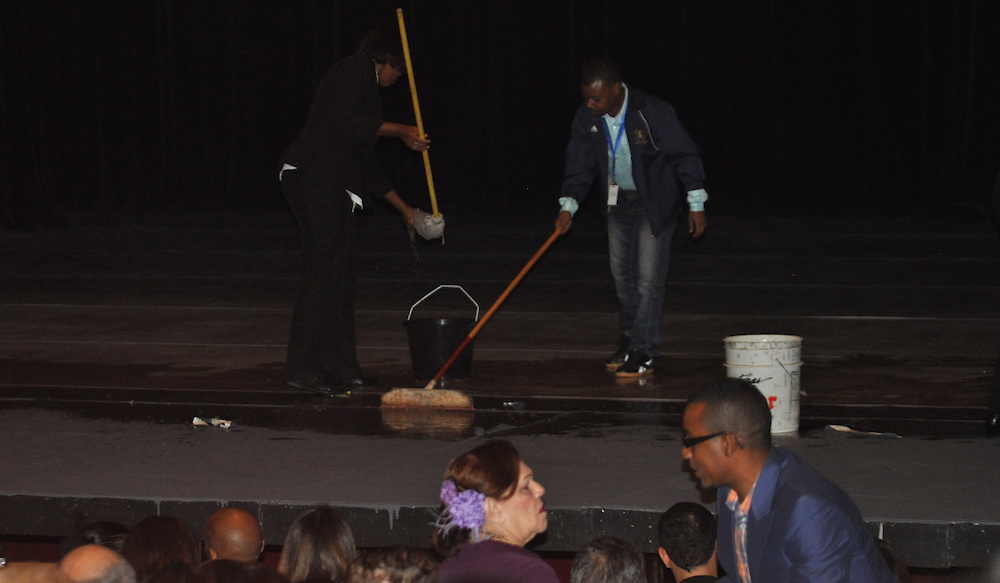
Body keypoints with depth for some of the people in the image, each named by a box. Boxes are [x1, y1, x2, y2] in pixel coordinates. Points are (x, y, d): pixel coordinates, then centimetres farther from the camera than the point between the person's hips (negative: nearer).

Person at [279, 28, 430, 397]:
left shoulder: (365, 86, 29)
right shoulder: (358, 68, 1)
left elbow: (367, 165, 32)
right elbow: (347, 121, -16)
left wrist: (403, 208, 35)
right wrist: (400, 131, -8)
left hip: (331, 188, 10)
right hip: (314, 178, -10)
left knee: (339, 276, 10)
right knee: (325, 271, -13)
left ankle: (339, 367, 14)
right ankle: (303, 367, -14)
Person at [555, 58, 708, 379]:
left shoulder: (653, 112, -26)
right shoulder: (587, 118, -10)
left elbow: (685, 155, -18)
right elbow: (579, 165, -3)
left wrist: (696, 205, -18)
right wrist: (567, 206, -15)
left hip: (655, 201, -6)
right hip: (618, 201, 6)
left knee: (649, 277, -9)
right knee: (622, 274, 13)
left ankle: (643, 352, -7)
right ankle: (630, 340, 27)